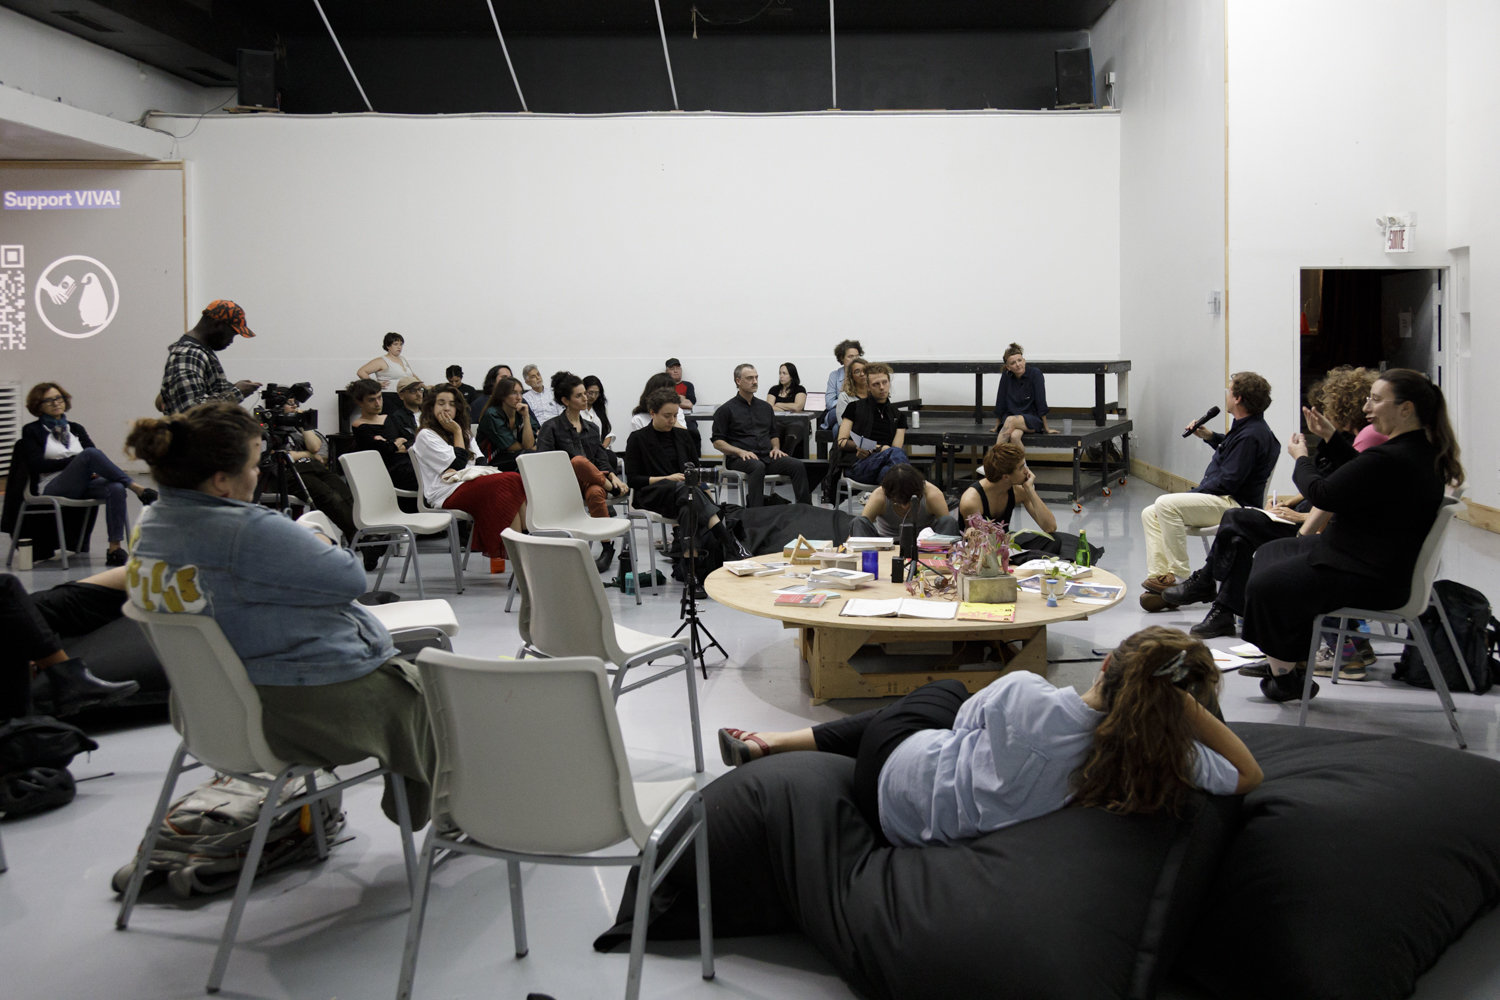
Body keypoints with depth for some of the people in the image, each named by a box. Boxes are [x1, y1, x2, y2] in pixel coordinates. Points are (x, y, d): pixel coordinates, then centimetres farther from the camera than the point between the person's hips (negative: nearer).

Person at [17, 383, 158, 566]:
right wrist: (75, 460, -9)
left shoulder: (75, 429, 24)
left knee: (116, 488, -32)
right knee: (89, 453, -31)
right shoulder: (32, 431, 12)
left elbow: (97, 458, 16)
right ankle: (137, 489, -32)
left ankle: (115, 547, -36)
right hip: (53, 488, -4)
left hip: (84, 484, 4)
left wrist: (91, 468, -8)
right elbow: (37, 464, -3)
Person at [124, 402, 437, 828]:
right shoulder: (251, 533, -31)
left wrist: (299, 538, 4)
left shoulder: (151, 524, -2)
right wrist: (314, 538, -2)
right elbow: (350, 578, -21)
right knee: (420, 690, 21)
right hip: (317, 709, -9)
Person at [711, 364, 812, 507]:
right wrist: (740, 451, -14)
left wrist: (776, 448, 6)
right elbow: (717, 441, 1)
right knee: (758, 467, -39)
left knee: (798, 466, -21)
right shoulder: (726, 410, 5)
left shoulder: (765, 407, 21)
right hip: (739, 458, -5)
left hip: (767, 456, 5)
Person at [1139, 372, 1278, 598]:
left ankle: (1179, 576, -21)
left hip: (1233, 504, -11)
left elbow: (1227, 483, -23)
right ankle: (1160, 577, -10)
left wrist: (1192, 494, -13)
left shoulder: (1251, 435, -19)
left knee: (1166, 504, -28)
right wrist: (1210, 436, 22)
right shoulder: (1246, 427, 14)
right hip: (1222, 500, 11)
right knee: (1150, 514, 1)